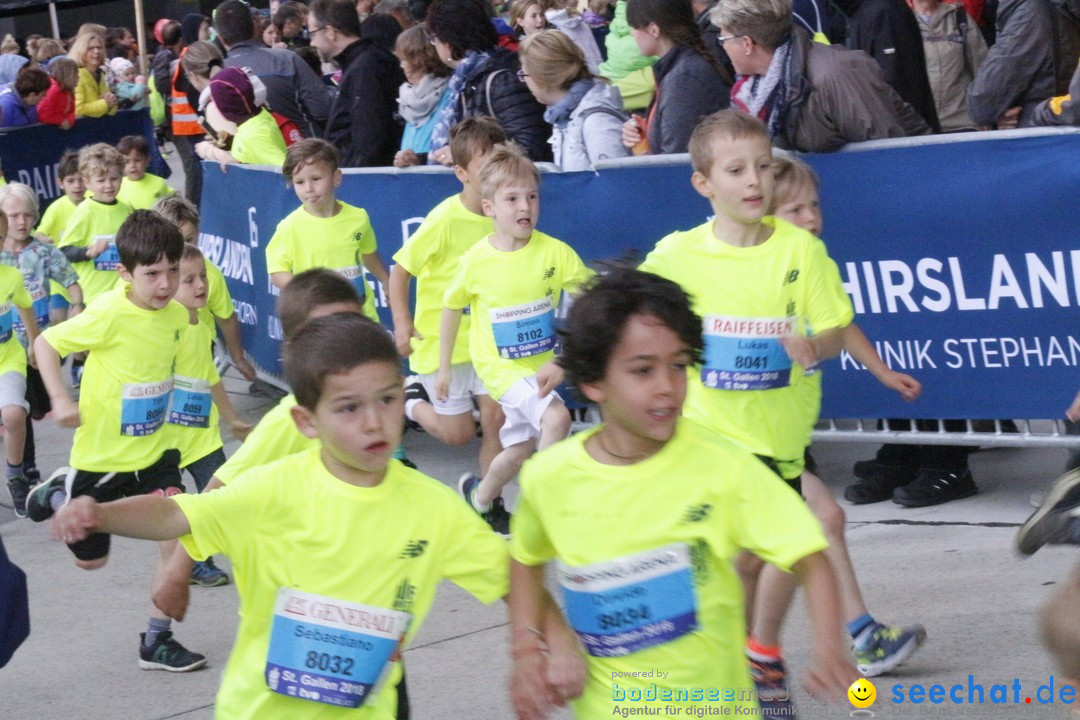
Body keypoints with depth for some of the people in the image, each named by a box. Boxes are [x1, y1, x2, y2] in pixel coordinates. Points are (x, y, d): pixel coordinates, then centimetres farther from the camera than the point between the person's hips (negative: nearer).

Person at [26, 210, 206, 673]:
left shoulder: (177, 315, -6)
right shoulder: (109, 315, -24)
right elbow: (46, 344, -13)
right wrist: (59, 400, -23)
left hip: (154, 451, 4)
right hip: (101, 456, -4)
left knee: (178, 534, -13)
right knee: (90, 559, 12)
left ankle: (157, 640, 2)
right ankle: (58, 495, 43)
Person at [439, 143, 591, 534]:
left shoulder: (555, 252, -15)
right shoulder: (477, 259, -14)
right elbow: (452, 307, 1)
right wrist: (444, 367, 7)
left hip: (541, 363, 3)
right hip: (500, 366, -3)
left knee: (520, 449, 19)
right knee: (556, 416, -26)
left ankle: (480, 495, 48)